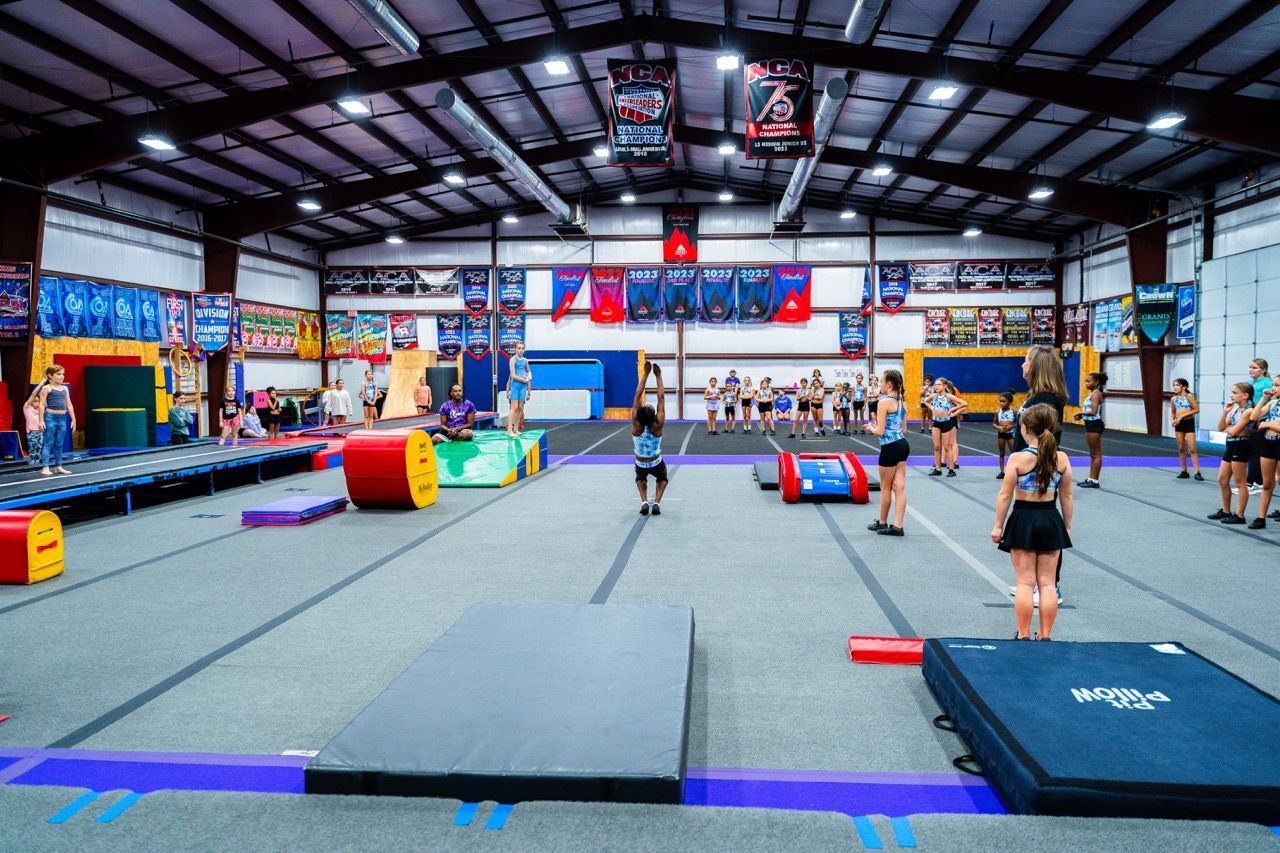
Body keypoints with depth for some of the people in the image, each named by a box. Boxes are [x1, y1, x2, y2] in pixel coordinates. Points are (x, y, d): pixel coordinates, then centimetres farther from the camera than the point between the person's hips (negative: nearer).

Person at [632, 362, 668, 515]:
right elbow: (661, 398, -27)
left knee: (640, 479, 32)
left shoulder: (636, 425, -27)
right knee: (662, 479, 30)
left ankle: (644, 502, 3)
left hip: (640, 463, 1)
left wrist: (646, 374, -25)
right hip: (656, 463, -1)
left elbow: (638, 396, -27)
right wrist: (658, 376, -23)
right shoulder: (658, 425, -29)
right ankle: (656, 503, 2)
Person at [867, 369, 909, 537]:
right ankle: (897, 526, 6)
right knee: (900, 487, 5)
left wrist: (871, 428, 7)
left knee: (885, 488, 7)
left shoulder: (884, 403, -14)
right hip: (903, 444, 8)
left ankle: (882, 522, 21)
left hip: (890, 447, -8)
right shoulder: (901, 402, 11)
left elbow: (880, 431, -15)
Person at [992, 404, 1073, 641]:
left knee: (1025, 583, 5)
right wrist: (1067, 526, 15)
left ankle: (1023, 636, 11)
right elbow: (1067, 496, 4)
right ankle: (1045, 635, 16)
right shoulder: (1061, 459, -4)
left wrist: (998, 526, -1)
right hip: (1051, 520, 3)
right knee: (1047, 583, 11)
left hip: (1024, 520, -3)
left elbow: (1005, 495, -10)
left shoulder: (1018, 458, -13)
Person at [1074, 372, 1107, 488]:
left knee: (1096, 454, -3)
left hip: (1094, 425, -10)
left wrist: (1081, 413, -12)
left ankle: (1094, 481, 2)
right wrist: (1081, 416, 1)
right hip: (1090, 424, 10)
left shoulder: (1096, 394, -15)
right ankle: (1090, 479, 21)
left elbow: (1093, 412, -25)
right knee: (1092, 454, 14)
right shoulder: (1092, 394, 13)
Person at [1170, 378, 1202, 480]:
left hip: (1188, 423, -5)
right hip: (1179, 424, 5)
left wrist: (1183, 415, -16)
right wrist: (1173, 420, -1)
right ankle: (1184, 471, 15)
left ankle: (1197, 472, -9)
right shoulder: (1173, 399, 7)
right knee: (1181, 448, 8)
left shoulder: (1189, 396, -8)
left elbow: (1196, 409, -11)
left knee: (1192, 449, -9)